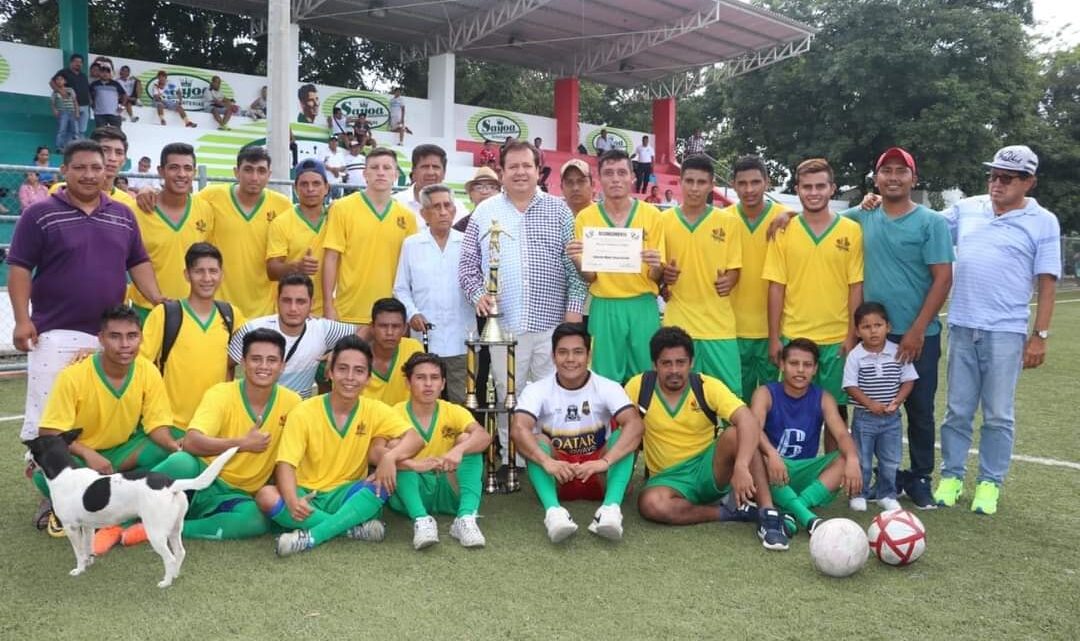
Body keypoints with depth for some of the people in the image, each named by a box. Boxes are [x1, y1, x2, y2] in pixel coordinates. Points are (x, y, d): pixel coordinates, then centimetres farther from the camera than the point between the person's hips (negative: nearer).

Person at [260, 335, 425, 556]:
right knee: (267, 497, -31)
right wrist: (293, 501, -38)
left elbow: (415, 438, -12)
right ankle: (353, 527, -27)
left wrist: (390, 456, -34)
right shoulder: (303, 412, -10)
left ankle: (312, 536, -30)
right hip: (306, 496, -1)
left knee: (386, 480, -27)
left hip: (345, 495, 1)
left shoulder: (375, 411, -4)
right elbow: (286, 464, -16)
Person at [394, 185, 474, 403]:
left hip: (462, 339, 0)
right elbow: (401, 289, 11)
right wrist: (412, 313, -4)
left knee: (462, 402, 2)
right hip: (425, 339, 1)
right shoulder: (411, 244, 9)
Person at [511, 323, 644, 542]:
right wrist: (547, 462, -47)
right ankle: (553, 510, -47)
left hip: (598, 477, 0)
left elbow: (635, 425, -28)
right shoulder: (537, 390, -11)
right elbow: (519, 429, -28)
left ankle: (611, 508, -43)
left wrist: (605, 461, -44)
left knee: (623, 435, -24)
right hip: (557, 478, 0)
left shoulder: (607, 388, -11)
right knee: (536, 441, -27)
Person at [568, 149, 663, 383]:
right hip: (604, 309, 0)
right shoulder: (585, 217, 2)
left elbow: (658, 277, 3)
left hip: (643, 307, 0)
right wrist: (578, 261, -19)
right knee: (606, 379, 6)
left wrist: (655, 266, -19)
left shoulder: (651, 214, 1)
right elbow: (589, 277, 2)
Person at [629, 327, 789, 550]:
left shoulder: (708, 387, -11)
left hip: (709, 468, 0)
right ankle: (729, 512, -17)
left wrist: (740, 467, -41)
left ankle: (768, 513, -25)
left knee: (735, 434, -30)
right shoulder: (639, 386, -8)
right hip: (669, 477, 1)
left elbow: (750, 422, -25)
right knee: (651, 504, -35)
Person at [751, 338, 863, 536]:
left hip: (803, 475, 3)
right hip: (771, 475, -3)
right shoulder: (766, 393, -6)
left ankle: (791, 512, -35)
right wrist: (771, 453, -46)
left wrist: (852, 459, -37)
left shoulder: (823, 399, 1)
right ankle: (806, 517, -42)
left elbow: (842, 435, -14)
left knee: (845, 459, -23)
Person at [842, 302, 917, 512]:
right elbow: (851, 386, -10)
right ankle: (859, 494, 24)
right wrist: (871, 404, -19)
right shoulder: (855, 356, -10)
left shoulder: (898, 353, -6)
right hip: (864, 417, -2)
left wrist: (896, 402, -14)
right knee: (862, 460, 9)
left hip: (891, 417, 2)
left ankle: (887, 495, 28)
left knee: (891, 461, 12)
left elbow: (908, 380, -1)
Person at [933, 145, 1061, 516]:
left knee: (998, 415, 5)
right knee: (957, 410, 9)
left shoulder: (1043, 222, -1)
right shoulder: (966, 209, 7)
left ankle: (990, 482, 17)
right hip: (962, 327, 3)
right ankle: (951, 476, 21)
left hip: (1006, 332, -2)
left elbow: (1047, 284, -2)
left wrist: (1040, 336, -5)